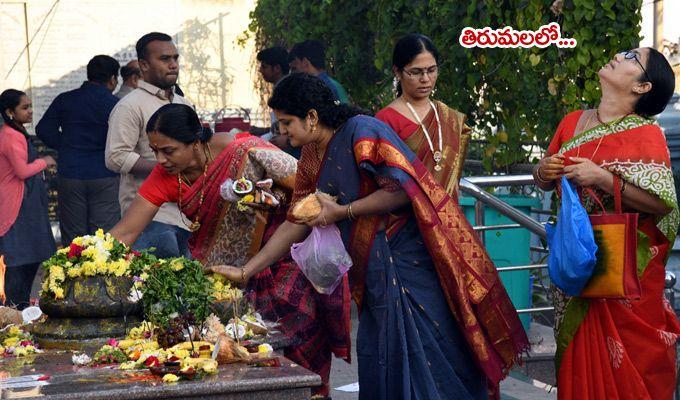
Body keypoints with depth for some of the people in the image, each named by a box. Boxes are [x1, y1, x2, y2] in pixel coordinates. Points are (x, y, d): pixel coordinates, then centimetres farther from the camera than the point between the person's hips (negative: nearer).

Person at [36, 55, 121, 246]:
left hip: (70, 175, 2)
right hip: (105, 177, -2)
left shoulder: (65, 100, 4)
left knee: (72, 238, 7)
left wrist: (65, 147, 12)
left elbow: (43, 130, 3)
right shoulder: (115, 104, -4)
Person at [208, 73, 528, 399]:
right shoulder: (312, 157, 10)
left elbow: (400, 189, -22)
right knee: (376, 360, 8)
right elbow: (295, 225, 13)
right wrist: (245, 271, 10)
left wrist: (341, 212, -15)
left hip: (410, 259, -8)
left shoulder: (361, 131, -15)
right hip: (374, 272, 8)